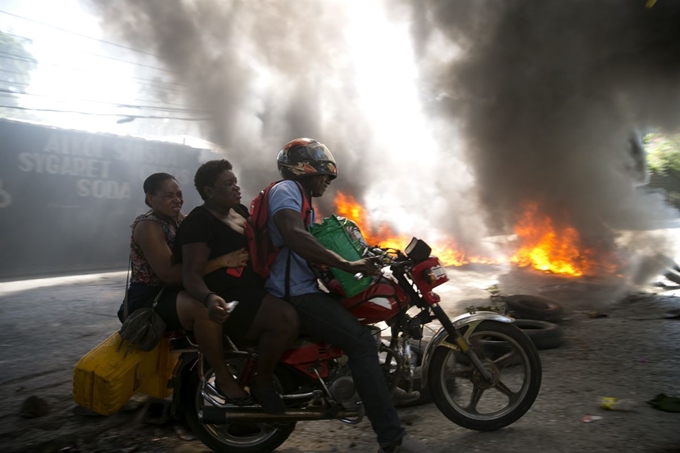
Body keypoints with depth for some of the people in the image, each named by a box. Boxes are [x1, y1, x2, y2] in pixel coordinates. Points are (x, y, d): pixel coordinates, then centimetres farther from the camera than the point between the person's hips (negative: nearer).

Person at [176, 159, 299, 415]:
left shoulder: (241, 211, 14)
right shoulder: (199, 222, -12)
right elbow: (191, 273, -21)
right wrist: (209, 298, -43)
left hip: (258, 289, 10)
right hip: (231, 300, -10)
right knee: (286, 318, -31)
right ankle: (262, 382, -8)